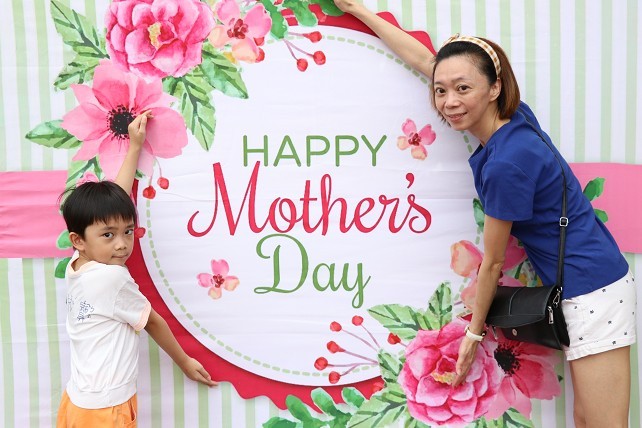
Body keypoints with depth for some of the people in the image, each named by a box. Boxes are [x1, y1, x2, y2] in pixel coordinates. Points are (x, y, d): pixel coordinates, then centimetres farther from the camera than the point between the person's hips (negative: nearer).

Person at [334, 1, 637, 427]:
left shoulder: (506, 162, -24)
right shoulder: (514, 116, -1)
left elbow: (492, 262, -11)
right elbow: (425, 59, 8)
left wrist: (474, 332, 3)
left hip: (591, 290, -9)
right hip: (587, 284, 9)